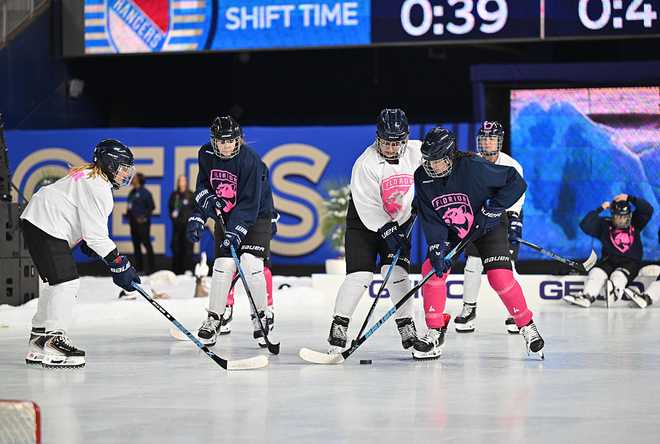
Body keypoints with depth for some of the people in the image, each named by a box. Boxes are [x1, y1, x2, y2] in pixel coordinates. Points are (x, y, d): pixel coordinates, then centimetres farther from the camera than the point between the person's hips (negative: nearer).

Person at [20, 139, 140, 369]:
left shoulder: (89, 175, 16)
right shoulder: (97, 187, -18)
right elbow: (96, 234, -21)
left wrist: (86, 244, 18)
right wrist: (119, 265, -18)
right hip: (46, 227, -12)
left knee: (57, 283, 16)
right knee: (67, 281, -16)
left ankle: (38, 341, 20)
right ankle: (54, 341, -21)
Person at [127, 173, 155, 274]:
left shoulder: (144, 192, -9)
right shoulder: (132, 192, 14)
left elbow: (151, 207, -11)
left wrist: (145, 217, -16)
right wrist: (128, 213, 9)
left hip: (142, 222, -9)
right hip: (133, 223, 9)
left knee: (146, 244, -8)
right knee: (136, 245, 10)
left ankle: (151, 268, -7)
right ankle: (139, 268, 15)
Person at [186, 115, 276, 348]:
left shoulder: (250, 160, -24)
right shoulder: (206, 155, -8)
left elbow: (250, 203, -25)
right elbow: (203, 184, 6)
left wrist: (235, 233, -31)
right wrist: (199, 215, -11)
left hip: (256, 215, -4)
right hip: (225, 217, 4)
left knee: (251, 263, -19)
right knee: (223, 264, -8)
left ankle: (260, 316, -4)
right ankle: (214, 319, 1)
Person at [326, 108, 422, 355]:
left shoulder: (415, 152, -11)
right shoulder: (366, 164, -23)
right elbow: (368, 206, -23)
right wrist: (387, 232, -27)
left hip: (399, 222, 3)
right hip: (365, 223, -3)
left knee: (397, 271, -10)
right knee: (359, 276, -13)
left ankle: (407, 329, -1)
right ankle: (338, 330, -6)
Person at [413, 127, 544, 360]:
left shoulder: (473, 167, -31)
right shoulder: (423, 177, -17)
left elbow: (516, 182, -25)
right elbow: (430, 219, -14)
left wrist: (493, 208, -26)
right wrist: (437, 249, -26)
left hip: (487, 227, -4)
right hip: (450, 231, 4)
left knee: (500, 277, -19)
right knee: (432, 270, -12)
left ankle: (527, 326, 0)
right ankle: (435, 332, 2)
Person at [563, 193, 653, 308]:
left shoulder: (635, 222, 9)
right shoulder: (605, 224, 5)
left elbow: (648, 210, -3)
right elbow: (585, 225, -5)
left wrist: (630, 199, -10)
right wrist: (600, 209, -8)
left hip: (630, 262, -1)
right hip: (609, 260, 1)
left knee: (618, 276, -34)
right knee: (597, 273, -29)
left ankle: (614, 292, -66)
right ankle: (587, 297, -50)